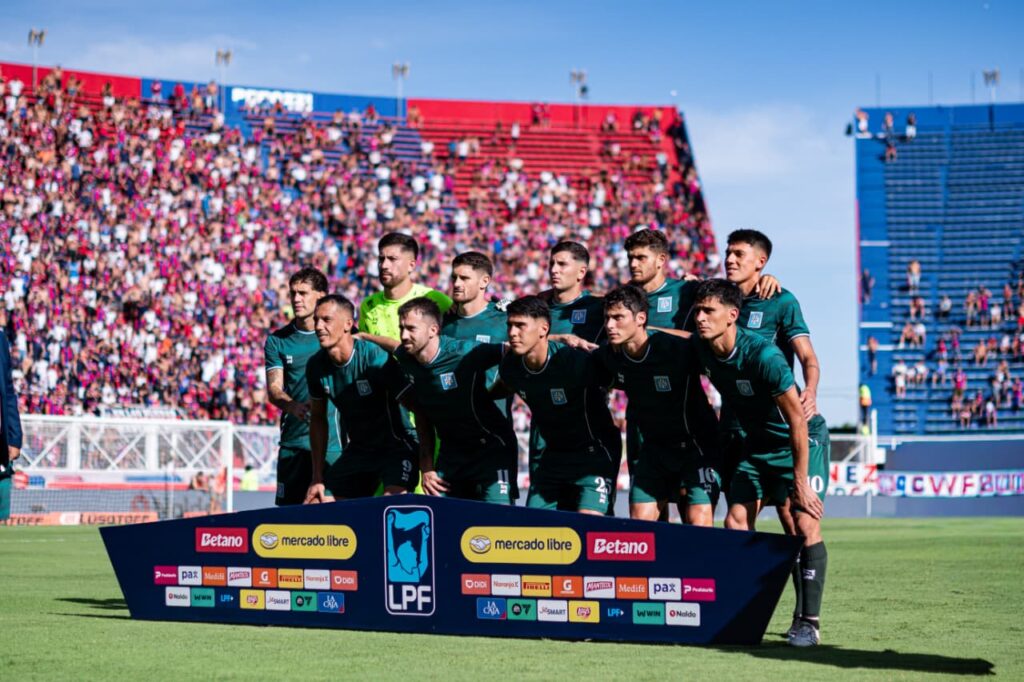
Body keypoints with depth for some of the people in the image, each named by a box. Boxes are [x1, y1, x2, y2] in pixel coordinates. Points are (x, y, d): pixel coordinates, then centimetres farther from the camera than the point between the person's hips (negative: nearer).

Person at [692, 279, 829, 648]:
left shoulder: (762, 355, -30)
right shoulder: (703, 350, -11)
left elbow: (797, 419, -28)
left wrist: (800, 482, -26)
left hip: (803, 441, -7)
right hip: (758, 443, 7)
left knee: (806, 524, -16)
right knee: (736, 522, -3)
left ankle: (809, 621, -10)